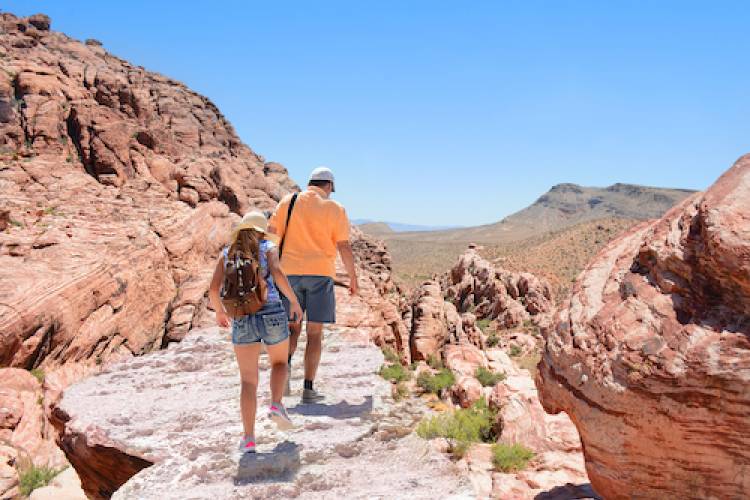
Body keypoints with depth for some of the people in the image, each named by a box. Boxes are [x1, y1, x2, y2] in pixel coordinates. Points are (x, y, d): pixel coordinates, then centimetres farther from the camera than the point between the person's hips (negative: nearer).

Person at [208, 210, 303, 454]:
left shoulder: (226, 254, 17)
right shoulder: (268, 247, 10)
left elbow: (213, 289, 6)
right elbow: (277, 273, -11)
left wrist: (219, 312, 23)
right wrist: (295, 302, -3)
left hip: (242, 320, 2)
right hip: (272, 313, -1)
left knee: (248, 381, 9)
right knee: (279, 362, 25)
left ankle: (249, 439, 0)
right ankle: (276, 405, 3)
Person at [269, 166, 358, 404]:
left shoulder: (288, 201, 8)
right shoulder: (335, 209, 2)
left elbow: (271, 235, 2)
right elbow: (344, 247, -2)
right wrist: (353, 278, 8)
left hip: (290, 272, 2)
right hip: (320, 273, -2)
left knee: (292, 328, 14)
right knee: (315, 333, 4)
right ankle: (308, 388, 2)